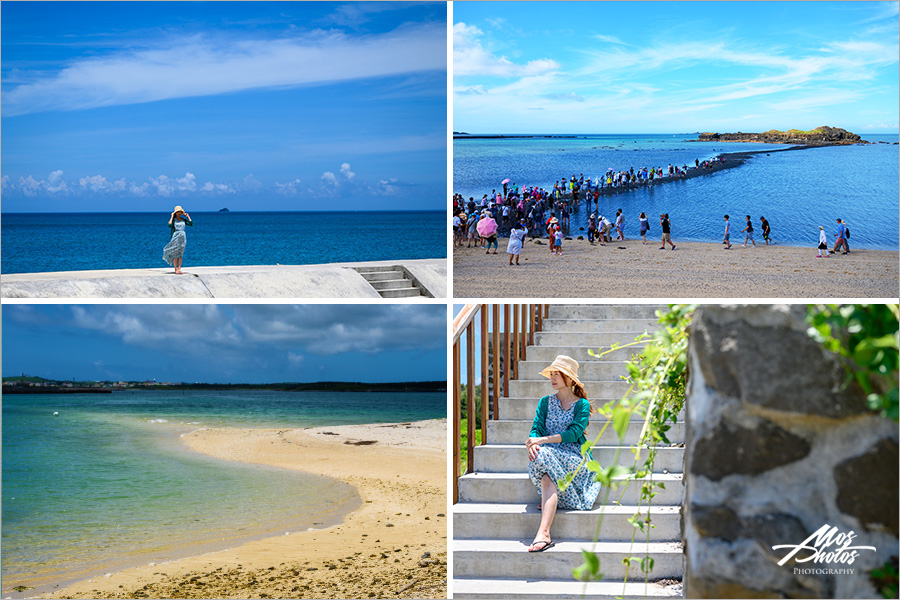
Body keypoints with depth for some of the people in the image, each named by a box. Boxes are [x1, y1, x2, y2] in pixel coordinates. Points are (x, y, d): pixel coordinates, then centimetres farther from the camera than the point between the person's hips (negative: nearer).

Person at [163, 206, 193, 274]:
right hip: (175, 237, -4)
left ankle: (179, 269, 3)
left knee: (180, 254, 3)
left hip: (182, 237, 4)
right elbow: (169, 225, -21)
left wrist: (188, 216, 2)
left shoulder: (183, 220, 10)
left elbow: (191, 224, 2)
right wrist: (172, 216, -15)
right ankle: (176, 269, -6)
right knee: (175, 254, -6)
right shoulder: (173, 219, -2)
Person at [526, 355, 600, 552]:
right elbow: (536, 429, 6)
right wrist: (533, 444, -19)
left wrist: (543, 440, -20)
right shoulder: (545, 402, 18)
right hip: (549, 455, 4)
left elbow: (574, 433, -9)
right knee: (548, 477, -35)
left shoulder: (582, 405, 6)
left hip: (574, 459, -4)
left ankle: (543, 533, -43)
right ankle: (544, 535, -30)